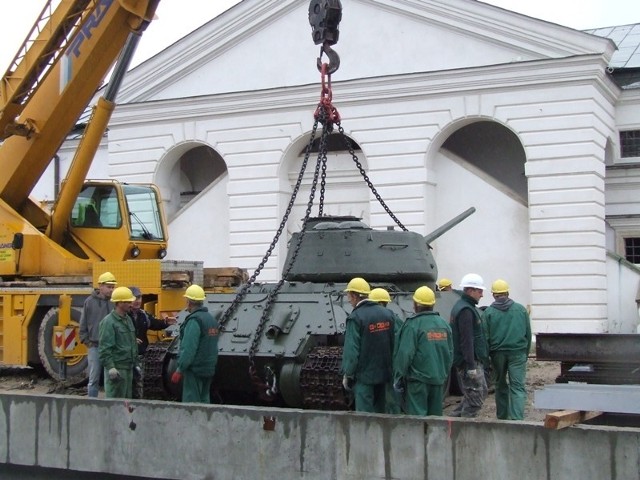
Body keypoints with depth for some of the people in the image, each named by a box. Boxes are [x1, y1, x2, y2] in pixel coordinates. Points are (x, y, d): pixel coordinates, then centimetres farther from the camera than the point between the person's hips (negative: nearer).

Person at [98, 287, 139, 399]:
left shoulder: (128, 319, 15)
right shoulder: (109, 321, -12)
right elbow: (105, 348, -17)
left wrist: (135, 363, 22)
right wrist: (110, 367, -23)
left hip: (128, 368, 9)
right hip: (116, 369, -9)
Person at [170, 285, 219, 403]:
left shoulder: (194, 320, -15)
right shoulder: (211, 318, 13)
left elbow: (188, 349, -21)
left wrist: (180, 369, -17)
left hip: (195, 369, -9)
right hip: (209, 369, 9)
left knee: (191, 404, -7)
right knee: (204, 401, 13)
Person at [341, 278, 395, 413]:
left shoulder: (356, 317, -14)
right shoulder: (387, 313, 5)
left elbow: (351, 350, -15)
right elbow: (393, 344, 8)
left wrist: (347, 375, -6)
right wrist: (391, 368, 16)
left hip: (364, 375, -6)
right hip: (384, 373, 6)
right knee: (380, 411, 15)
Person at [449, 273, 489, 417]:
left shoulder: (462, 306, 17)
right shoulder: (466, 310, -17)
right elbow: (466, 340, -23)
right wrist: (471, 366, -24)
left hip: (474, 361, 11)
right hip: (470, 362, -11)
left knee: (481, 391, 18)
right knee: (475, 397, -5)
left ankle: (455, 417, 20)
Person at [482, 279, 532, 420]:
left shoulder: (488, 312, -2)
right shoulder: (521, 309, 5)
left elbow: (485, 337, -2)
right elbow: (528, 333, 10)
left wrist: (486, 356, 8)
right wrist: (526, 352, 19)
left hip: (497, 353, 0)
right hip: (518, 352, 0)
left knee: (500, 386, 14)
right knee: (518, 386, -2)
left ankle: (502, 418, 20)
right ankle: (517, 419, -15)